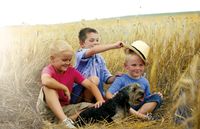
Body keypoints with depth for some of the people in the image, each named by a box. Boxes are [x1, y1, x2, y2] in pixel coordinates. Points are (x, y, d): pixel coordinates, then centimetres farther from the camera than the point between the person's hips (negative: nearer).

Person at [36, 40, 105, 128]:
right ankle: (65, 121, -37)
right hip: (47, 108, -5)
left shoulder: (72, 71, -1)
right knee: (48, 86, -33)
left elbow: (90, 85, -5)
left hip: (64, 108, 5)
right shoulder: (48, 70, -15)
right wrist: (65, 88, -29)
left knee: (93, 107, -11)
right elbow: (45, 81, -41)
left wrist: (101, 100, -21)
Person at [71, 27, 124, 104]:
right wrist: (114, 46, -35)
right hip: (78, 95, -6)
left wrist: (116, 78, -14)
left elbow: (107, 78, 8)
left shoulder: (100, 59, 10)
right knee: (94, 79, -30)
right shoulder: (80, 54, -10)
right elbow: (92, 50, -34)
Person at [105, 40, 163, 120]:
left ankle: (140, 113, -29)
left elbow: (147, 98, 16)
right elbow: (108, 94, -12)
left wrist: (156, 95, -5)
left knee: (157, 97, -12)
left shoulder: (144, 82, 9)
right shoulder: (121, 80, -5)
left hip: (141, 107, 4)